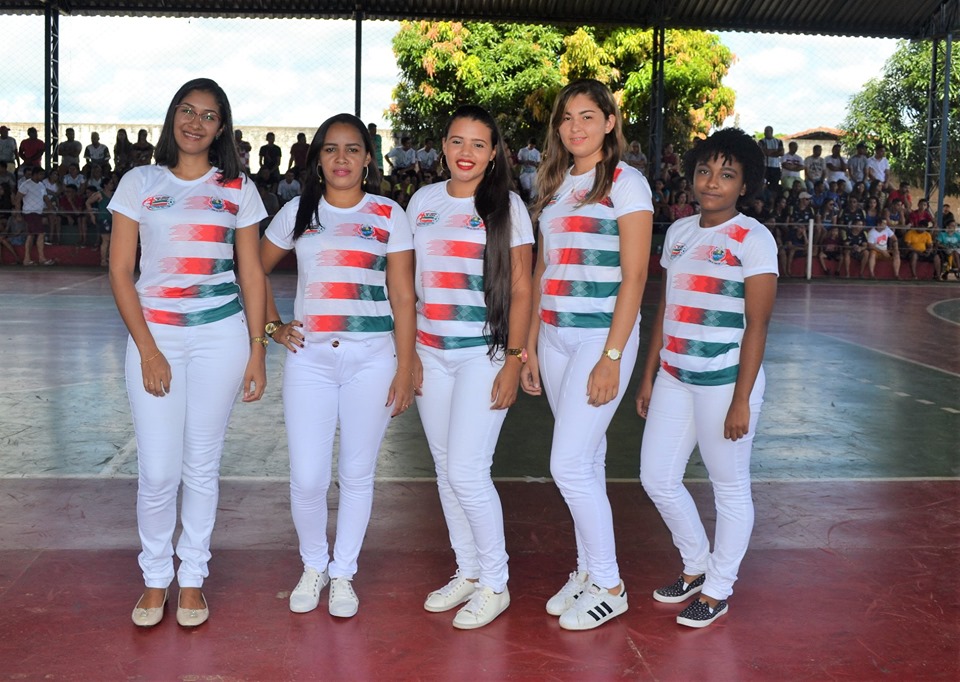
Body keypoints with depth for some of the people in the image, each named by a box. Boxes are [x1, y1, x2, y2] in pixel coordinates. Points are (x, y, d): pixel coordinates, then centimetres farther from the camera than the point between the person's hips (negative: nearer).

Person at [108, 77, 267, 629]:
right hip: (154, 334, 0)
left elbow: (252, 273, 8)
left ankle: (193, 577, 22)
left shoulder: (238, 189, 7)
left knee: (202, 465, 6)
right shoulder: (140, 183, 5)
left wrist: (258, 350, 2)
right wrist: (148, 350, -6)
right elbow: (120, 271, 1)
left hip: (220, 334, 1)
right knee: (157, 472, -2)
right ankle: (155, 578, 18)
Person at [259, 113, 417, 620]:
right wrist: (271, 326, 6)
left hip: (372, 357, -1)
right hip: (309, 356, 1)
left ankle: (343, 573, 25)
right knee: (307, 479, -2)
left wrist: (406, 369, -4)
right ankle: (313, 566, 24)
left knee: (357, 474, 6)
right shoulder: (298, 212, 8)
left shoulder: (389, 215, 3)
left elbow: (402, 297, 0)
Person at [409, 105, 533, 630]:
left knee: (467, 471, -9)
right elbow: (409, 280, 13)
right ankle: (467, 572, 25)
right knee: (445, 469, 10)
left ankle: (494, 585, 8)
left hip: (483, 354, -5)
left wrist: (514, 360, -11)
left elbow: (521, 290, -4)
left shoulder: (506, 206, -3)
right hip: (431, 352, 5)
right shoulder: (423, 201, 9)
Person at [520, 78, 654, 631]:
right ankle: (587, 571, 24)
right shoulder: (555, 185, 14)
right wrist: (530, 346, 11)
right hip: (555, 335, 6)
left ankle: (609, 587, 7)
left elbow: (633, 277, -11)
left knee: (569, 465, -8)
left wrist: (612, 356, -17)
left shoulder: (626, 182, -6)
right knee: (585, 460, 12)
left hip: (603, 335, -6)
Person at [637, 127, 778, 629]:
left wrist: (741, 400, -15)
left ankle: (717, 591, 22)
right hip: (675, 376, 7)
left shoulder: (753, 239, -8)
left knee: (730, 488, 6)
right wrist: (649, 375, 12)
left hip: (724, 380, -7)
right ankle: (696, 566, 32)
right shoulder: (678, 232, 10)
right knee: (657, 478, 10)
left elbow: (756, 324, -12)